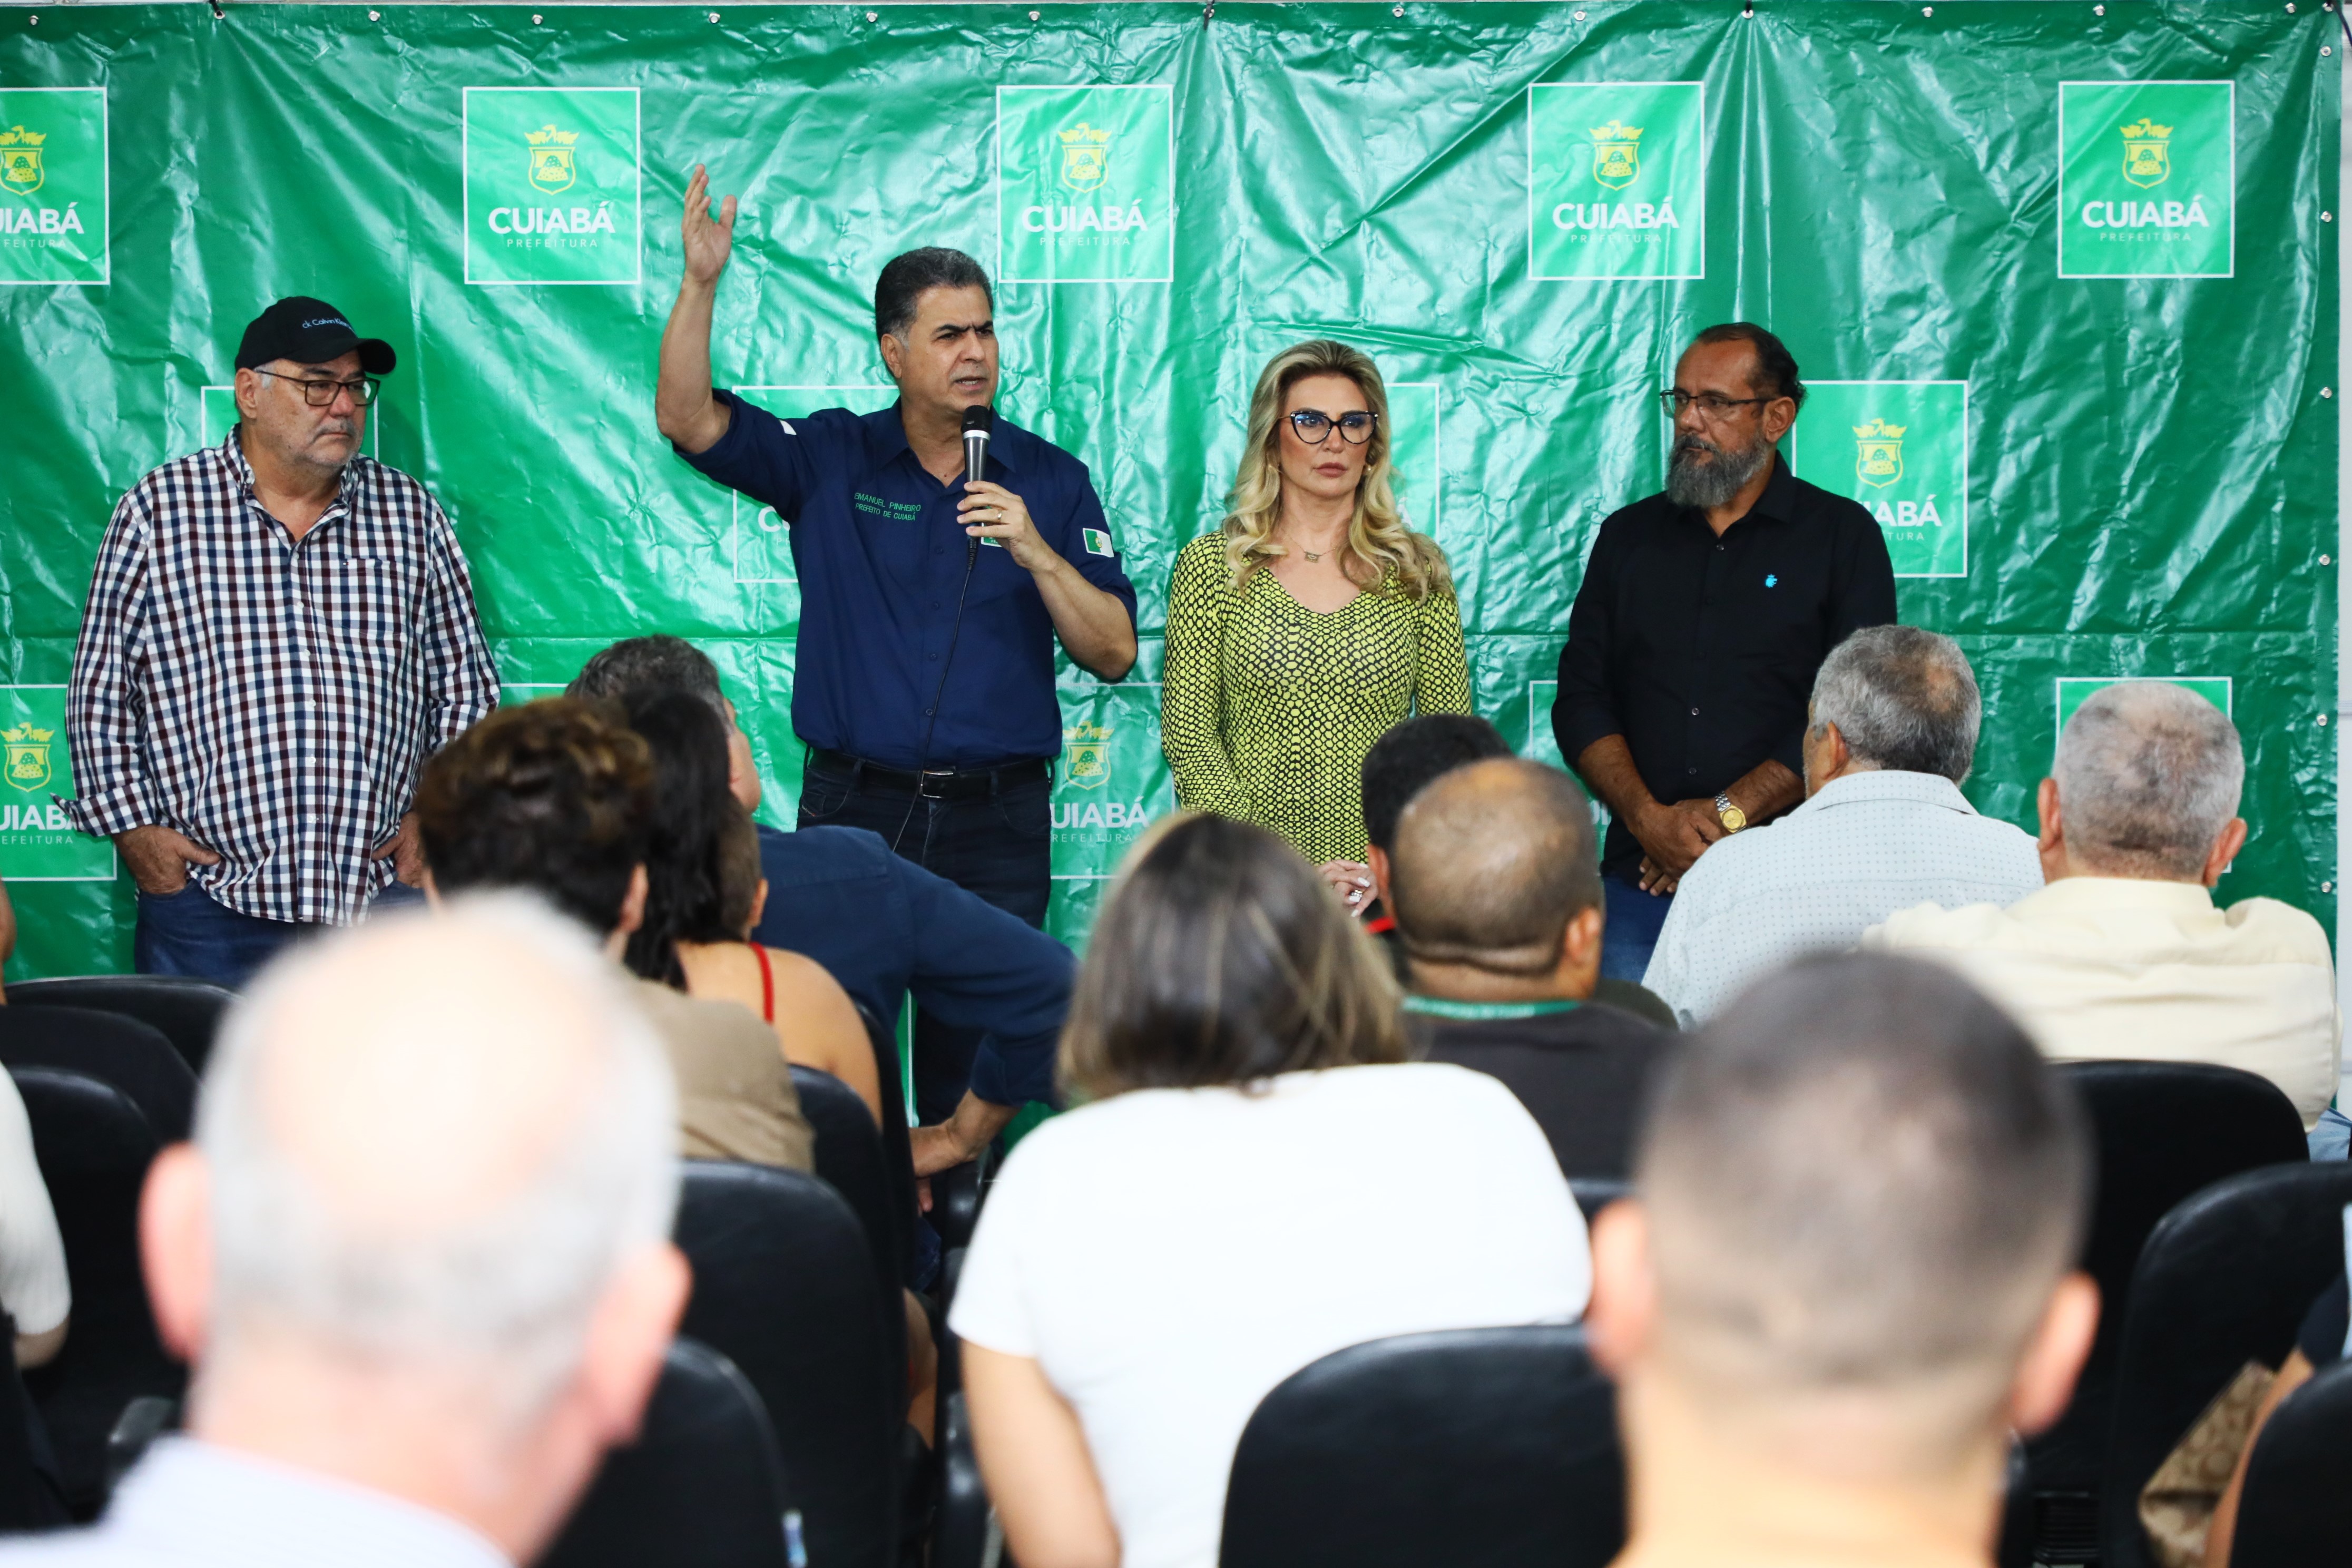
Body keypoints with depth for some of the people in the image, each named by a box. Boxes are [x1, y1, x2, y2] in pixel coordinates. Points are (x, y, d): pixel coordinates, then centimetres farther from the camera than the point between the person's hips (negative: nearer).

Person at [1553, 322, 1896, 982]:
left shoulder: (1842, 536, 4)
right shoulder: (1628, 536, 15)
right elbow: (1580, 699, 8)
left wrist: (1727, 815, -12)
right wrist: (1651, 819, -8)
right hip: (1639, 876, 3)